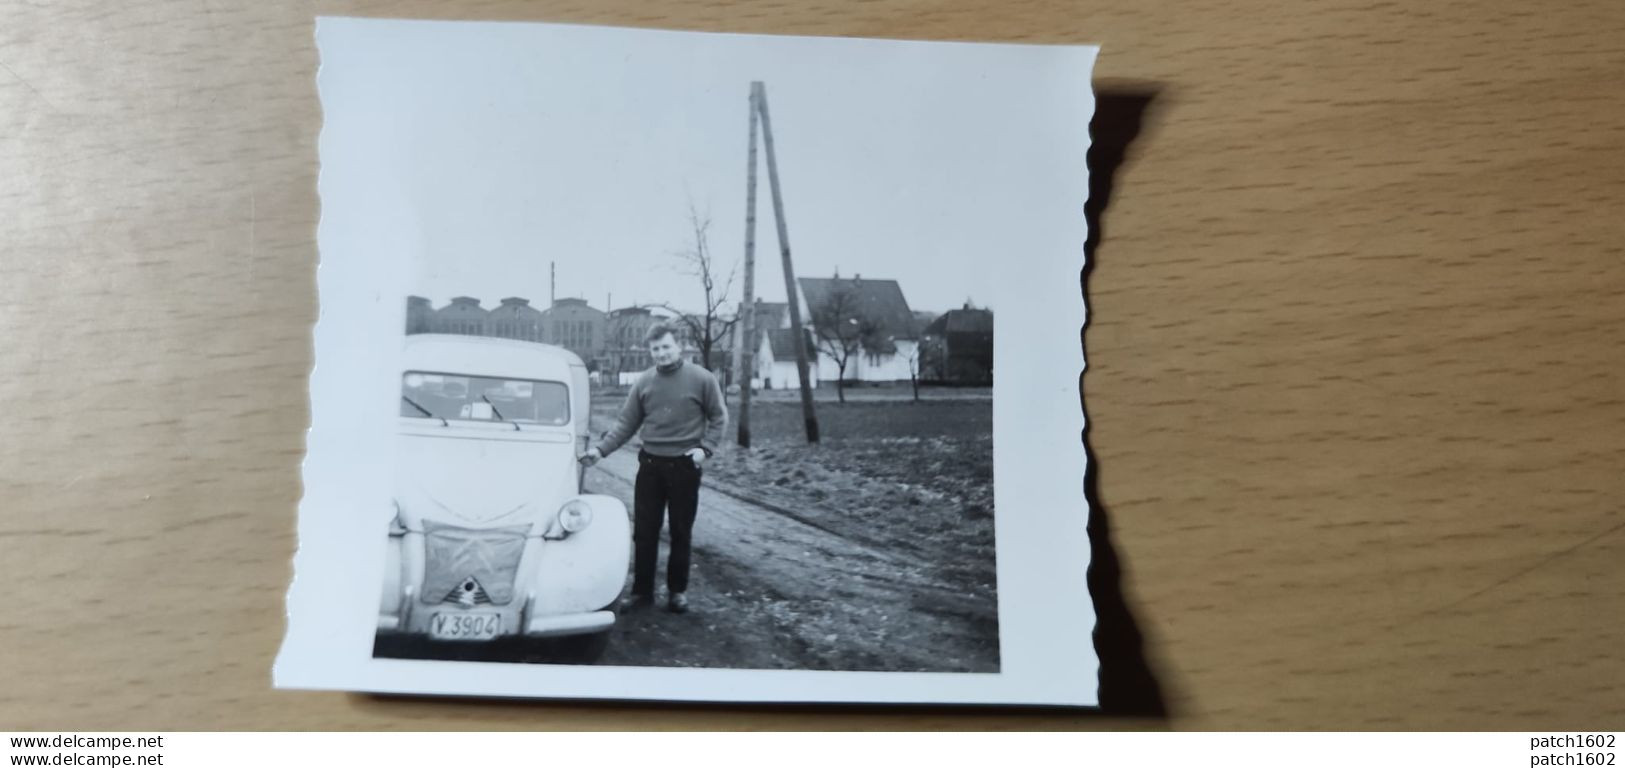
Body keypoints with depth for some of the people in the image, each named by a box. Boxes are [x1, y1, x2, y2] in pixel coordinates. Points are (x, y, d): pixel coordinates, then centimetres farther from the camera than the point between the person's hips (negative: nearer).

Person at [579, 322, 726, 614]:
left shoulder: (701, 379, -7)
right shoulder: (643, 382, 1)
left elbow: (719, 418, 0)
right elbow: (625, 424, 4)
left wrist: (705, 448, -12)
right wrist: (600, 449, -7)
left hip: (684, 466, -2)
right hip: (650, 464, 2)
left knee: (680, 532, 8)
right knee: (644, 531, 6)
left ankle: (677, 590, 21)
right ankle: (642, 590, 18)